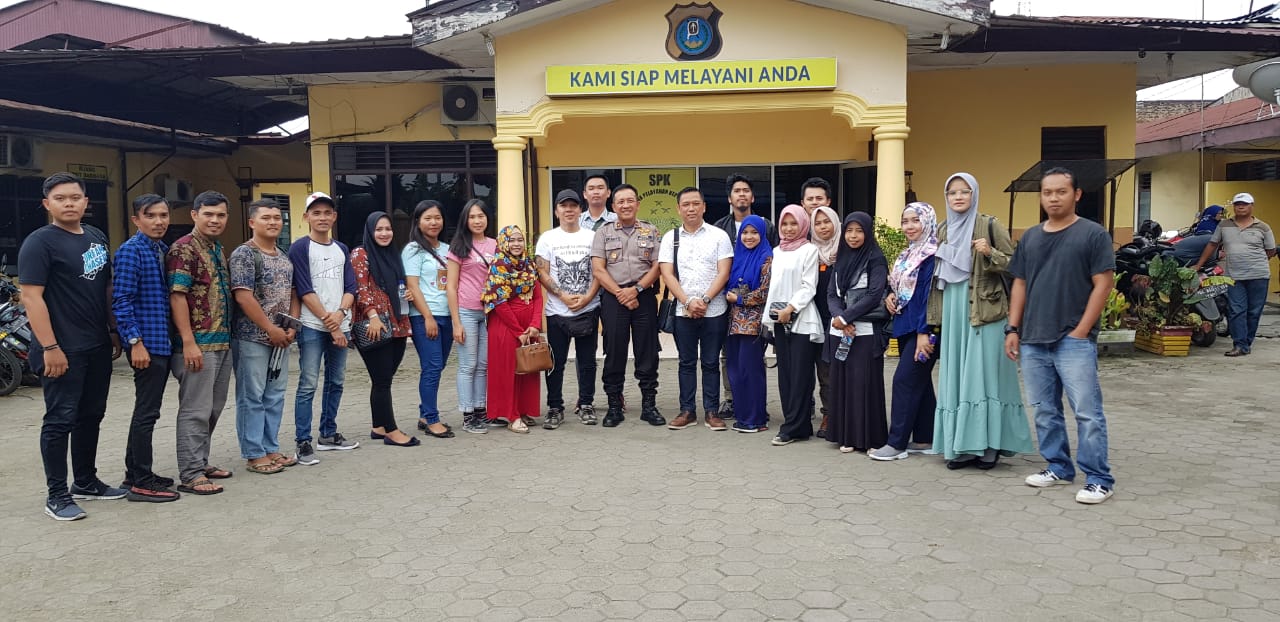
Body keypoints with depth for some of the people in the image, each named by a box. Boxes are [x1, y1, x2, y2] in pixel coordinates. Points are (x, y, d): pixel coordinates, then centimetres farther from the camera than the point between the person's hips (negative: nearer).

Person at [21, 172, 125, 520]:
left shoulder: (97, 238, 12)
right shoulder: (40, 242, -10)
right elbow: (31, 297, -15)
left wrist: (114, 330, 16)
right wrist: (50, 348, -20)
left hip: (98, 347, 7)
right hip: (63, 350, -7)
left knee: (91, 416, 15)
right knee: (60, 420, -2)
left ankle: (86, 482, 27)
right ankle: (57, 495, 7)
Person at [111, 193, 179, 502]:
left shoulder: (163, 249, 14)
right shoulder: (130, 251, -11)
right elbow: (121, 300, -16)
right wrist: (136, 342, -20)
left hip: (163, 342, 9)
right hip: (146, 343, -9)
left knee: (147, 411, 16)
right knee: (147, 412, -3)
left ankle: (136, 474, 26)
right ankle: (141, 483, 5)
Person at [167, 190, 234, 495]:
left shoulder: (218, 250, 16)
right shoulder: (184, 249, -11)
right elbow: (177, 296, -16)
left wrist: (228, 337, 17)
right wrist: (189, 342, -21)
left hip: (222, 343, 9)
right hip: (198, 344, -9)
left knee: (213, 408, 15)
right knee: (195, 410, -4)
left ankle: (201, 462, 26)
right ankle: (190, 475, 2)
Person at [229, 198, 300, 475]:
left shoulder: (284, 256, 14)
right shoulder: (244, 254, -10)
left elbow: (292, 293, 16)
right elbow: (243, 297, -17)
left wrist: (292, 327, 2)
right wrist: (271, 329, -16)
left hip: (280, 338, 8)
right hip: (252, 338, -8)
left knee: (275, 396, 12)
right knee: (252, 398, 0)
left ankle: (271, 449, 22)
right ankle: (253, 455, 7)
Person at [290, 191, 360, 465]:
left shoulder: (342, 249, 14)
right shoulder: (300, 248, -2)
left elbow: (350, 287, 8)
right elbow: (305, 291, -9)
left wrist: (340, 314, -11)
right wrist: (328, 322, -12)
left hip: (340, 326, 6)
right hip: (312, 327, -6)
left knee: (336, 382, 11)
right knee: (308, 385, -7)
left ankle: (328, 435, 23)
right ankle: (303, 443, -3)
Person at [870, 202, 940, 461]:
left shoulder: (932, 255, -13)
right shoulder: (907, 254, 15)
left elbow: (929, 293, -18)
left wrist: (924, 332, -22)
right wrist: (890, 296, 1)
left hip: (922, 328, -9)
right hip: (905, 326, 9)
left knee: (905, 380, -8)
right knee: (920, 382, 13)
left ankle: (897, 443, -3)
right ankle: (923, 439, 20)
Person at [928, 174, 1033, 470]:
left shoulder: (989, 225, -2)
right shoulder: (943, 230, 14)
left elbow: (1013, 263, -3)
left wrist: (990, 253, -21)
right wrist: (934, 317, 15)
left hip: (984, 310, -5)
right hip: (953, 312, 5)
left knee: (983, 374, -6)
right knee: (956, 375, 5)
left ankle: (987, 445, 1)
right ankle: (961, 445, 9)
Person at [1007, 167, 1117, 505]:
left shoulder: (1093, 234, -2)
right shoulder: (1030, 237, 13)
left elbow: (1103, 284, -7)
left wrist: (1081, 331, -12)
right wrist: (1013, 329, 8)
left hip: (1074, 340, -5)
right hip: (1033, 340, 6)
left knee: (1087, 412, -5)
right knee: (1045, 410, 12)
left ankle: (1098, 479, 2)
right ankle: (1058, 467, 25)